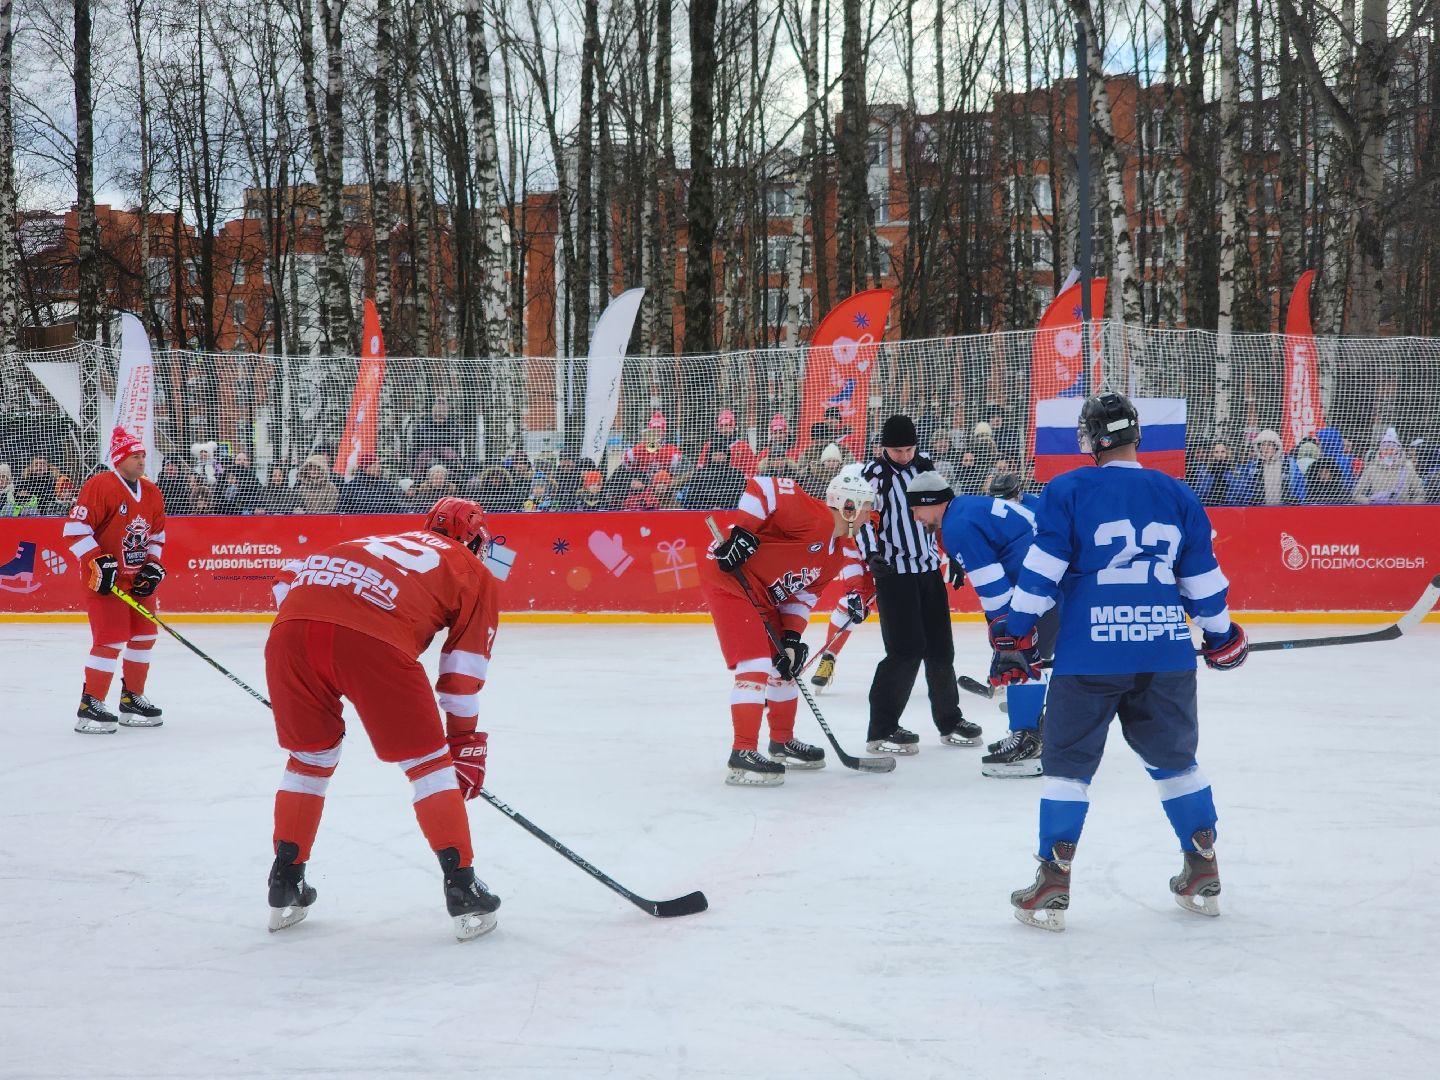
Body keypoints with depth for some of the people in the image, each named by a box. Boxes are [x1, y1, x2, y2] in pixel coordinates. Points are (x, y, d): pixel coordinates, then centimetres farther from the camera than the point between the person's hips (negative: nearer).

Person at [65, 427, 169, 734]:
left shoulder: (152, 493, 8)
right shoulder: (99, 486, -16)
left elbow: (156, 534, 20)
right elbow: (75, 527, -18)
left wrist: (153, 566, 6)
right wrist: (98, 563, -22)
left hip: (137, 578, 8)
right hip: (105, 579, -8)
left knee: (144, 635, 12)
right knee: (111, 639, -13)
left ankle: (132, 699, 25)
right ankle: (90, 706, -5)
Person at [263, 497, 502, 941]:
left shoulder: (377, 542, 39)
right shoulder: (476, 574, 27)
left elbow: (289, 577, 30)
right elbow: (463, 670, 21)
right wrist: (465, 741, 30)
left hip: (290, 627, 5)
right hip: (371, 638, -4)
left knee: (310, 755, 25)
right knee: (427, 759, 13)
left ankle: (285, 887, 29)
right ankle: (464, 893, 11)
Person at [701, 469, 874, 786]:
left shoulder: (843, 551, 8)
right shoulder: (814, 517, -21)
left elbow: (803, 593, 9)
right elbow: (761, 486, -27)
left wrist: (791, 636, -2)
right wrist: (742, 532, -30)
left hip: (765, 597, 11)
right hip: (728, 579, -11)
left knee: (784, 663, 18)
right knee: (756, 665, -16)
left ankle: (783, 742, 34)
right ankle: (743, 755, -16)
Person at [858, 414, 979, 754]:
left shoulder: (924, 465, 9)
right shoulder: (875, 474, -9)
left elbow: (942, 509, 18)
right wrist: (872, 554, -31)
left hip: (929, 569, 6)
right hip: (894, 573, -6)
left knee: (940, 647, 10)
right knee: (907, 650, -12)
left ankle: (949, 720, 24)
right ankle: (882, 729, -7)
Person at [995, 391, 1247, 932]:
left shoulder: (1068, 491, -3)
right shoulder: (1177, 496, 8)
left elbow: (1040, 572, -7)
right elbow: (1204, 579, 13)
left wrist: (1013, 637, -1)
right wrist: (1222, 636, 27)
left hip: (1089, 656, -3)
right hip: (1166, 654, 3)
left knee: (1069, 762, 6)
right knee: (1174, 758, 19)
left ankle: (1053, 887, 3)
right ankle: (1203, 876, 22)